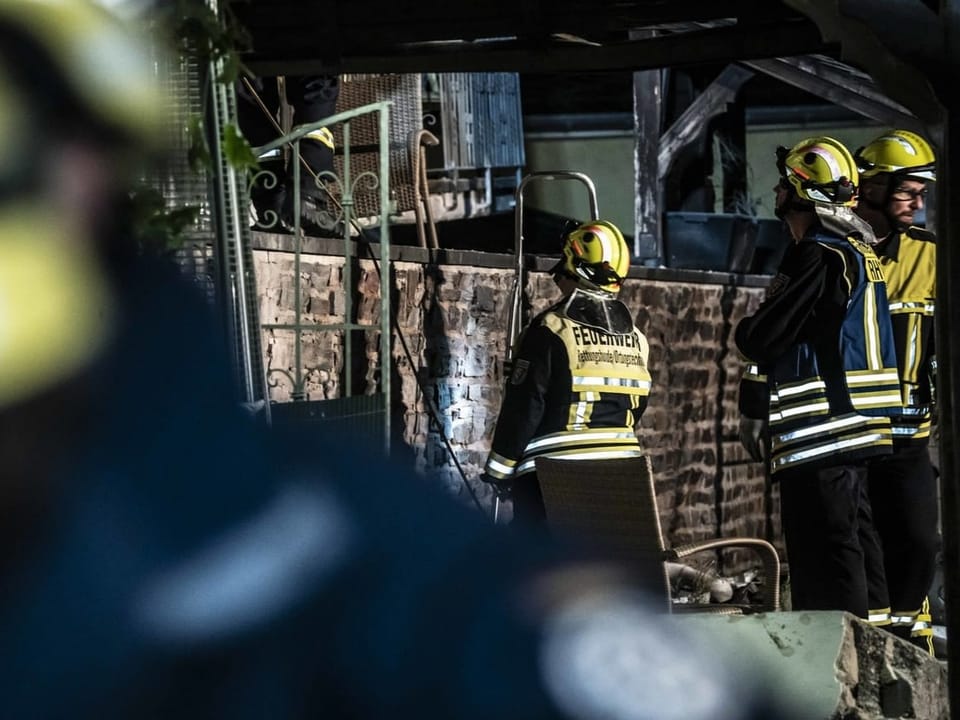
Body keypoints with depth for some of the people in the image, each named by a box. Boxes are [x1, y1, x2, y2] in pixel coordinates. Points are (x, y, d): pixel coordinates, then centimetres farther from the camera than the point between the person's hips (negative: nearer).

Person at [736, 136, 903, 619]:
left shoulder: (817, 256, -14)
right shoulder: (861, 252, 16)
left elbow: (763, 340, -17)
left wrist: (743, 331, 7)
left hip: (819, 434, -10)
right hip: (857, 430, 10)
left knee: (825, 565, -9)